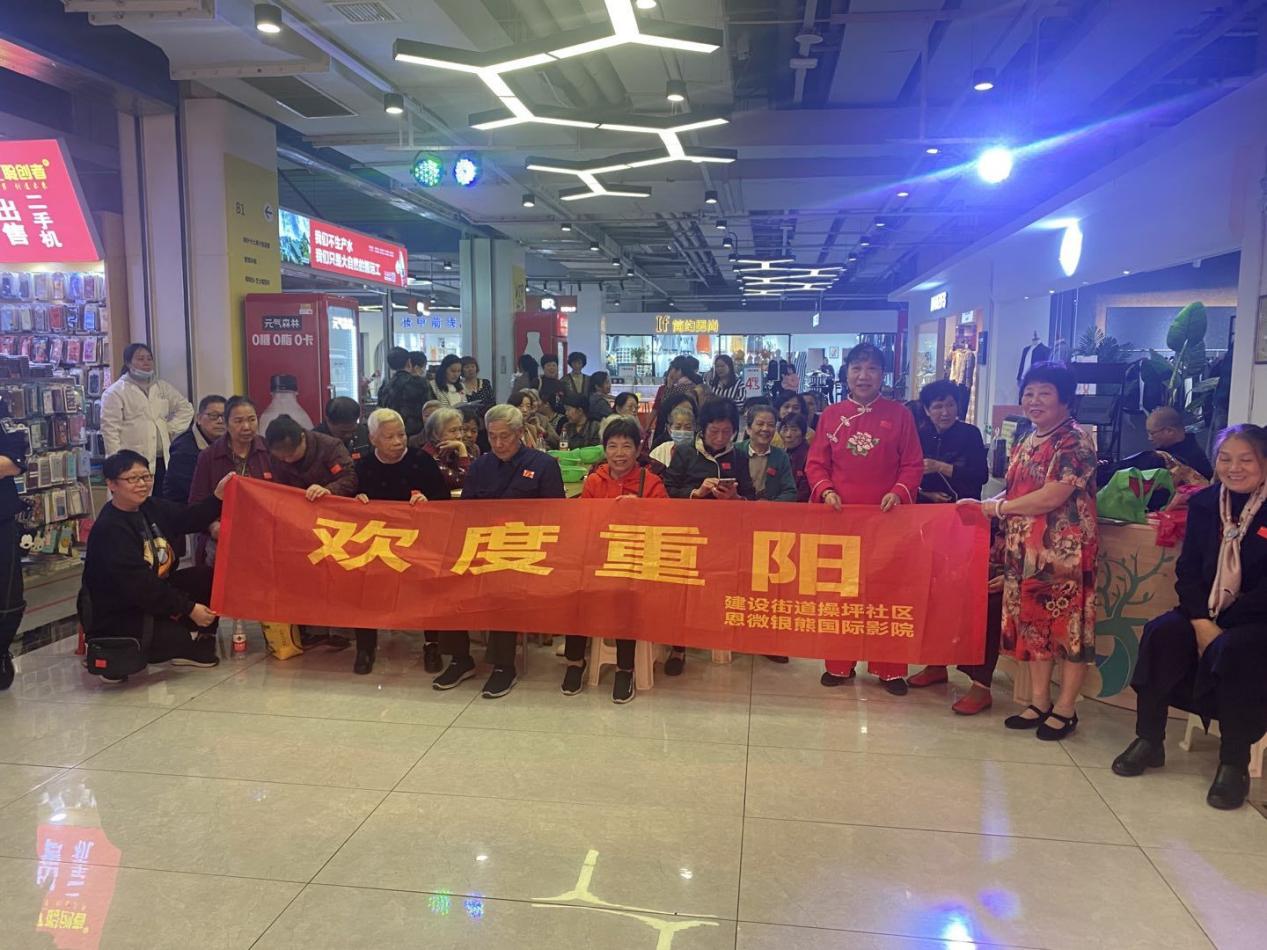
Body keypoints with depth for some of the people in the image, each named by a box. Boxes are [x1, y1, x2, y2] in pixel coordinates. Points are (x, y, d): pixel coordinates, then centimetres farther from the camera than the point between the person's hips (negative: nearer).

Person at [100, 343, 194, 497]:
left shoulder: (163, 387, 16)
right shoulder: (115, 392, 0)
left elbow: (186, 409, 22)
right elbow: (110, 430, -5)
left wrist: (170, 429, 7)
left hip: (162, 461, 5)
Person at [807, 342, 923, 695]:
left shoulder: (899, 414, 3)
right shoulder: (831, 414, 7)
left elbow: (913, 465, 2)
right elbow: (816, 463, 6)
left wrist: (900, 492, -15)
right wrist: (825, 490, -11)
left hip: (886, 517, -1)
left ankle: (890, 669, 15)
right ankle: (839, 664, 19)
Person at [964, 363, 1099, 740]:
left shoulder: (1075, 441, -11)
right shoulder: (1026, 443, 14)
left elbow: (1052, 497, -19)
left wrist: (997, 507, -11)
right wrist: (985, 505, 0)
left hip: (1065, 551, -8)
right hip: (1026, 550, 8)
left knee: (1069, 627, 2)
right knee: (1033, 624, 11)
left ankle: (1065, 709, 12)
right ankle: (1039, 702, 22)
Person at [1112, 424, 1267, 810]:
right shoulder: (1203, 503, 5)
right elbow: (1188, 570, 2)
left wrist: (1219, 627, -19)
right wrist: (1201, 621, -14)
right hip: (1205, 613, 4)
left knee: (1233, 651, -33)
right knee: (1160, 634, -23)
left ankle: (1234, 764, -19)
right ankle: (1149, 740, -11)